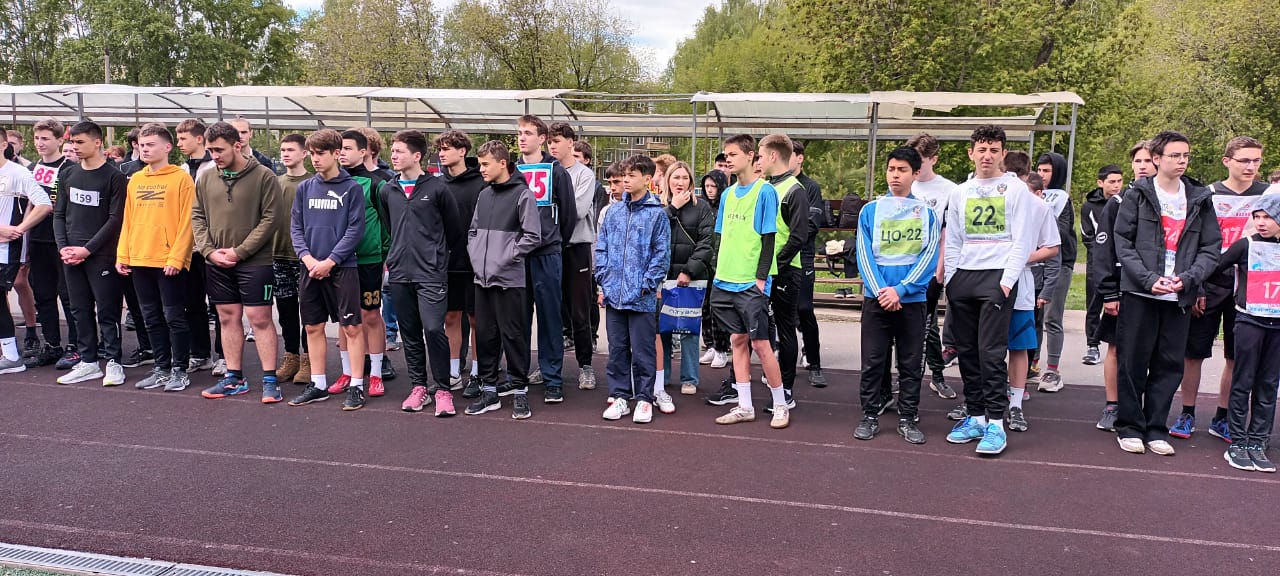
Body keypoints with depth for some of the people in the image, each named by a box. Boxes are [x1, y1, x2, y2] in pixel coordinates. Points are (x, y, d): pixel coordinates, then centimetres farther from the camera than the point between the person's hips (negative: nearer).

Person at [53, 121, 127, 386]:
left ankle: (113, 362, 5)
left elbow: (115, 219, -10)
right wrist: (63, 247, 0)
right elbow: (59, 214, 13)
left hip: (101, 255, -6)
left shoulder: (114, 177, -6)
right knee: (81, 310, 9)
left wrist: (87, 249, -13)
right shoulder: (68, 174, 12)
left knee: (106, 310, -2)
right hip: (71, 255, 6)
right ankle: (88, 362, 17)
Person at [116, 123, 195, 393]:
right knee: (152, 318, 11)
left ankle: (179, 370, 9)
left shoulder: (181, 178, -5)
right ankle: (162, 368, 21)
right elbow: (127, 220, 15)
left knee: (174, 317, -1)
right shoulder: (135, 180, 13)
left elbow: (186, 223, -10)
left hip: (169, 262, -6)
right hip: (139, 261, 6)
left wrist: (176, 257, -16)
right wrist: (123, 255, 8)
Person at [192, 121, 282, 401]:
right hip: (217, 264, 5)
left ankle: (270, 379, 5)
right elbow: (198, 217, 11)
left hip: (255, 262, -5)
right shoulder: (205, 178, 8)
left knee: (260, 319, -2)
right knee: (228, 318, 11)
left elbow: (269, 219, -11)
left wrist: (239, 251, -15)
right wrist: (209, 251, -4)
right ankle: (234, 378, 20)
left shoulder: (264, 176, -7)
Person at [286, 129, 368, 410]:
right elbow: (295, 227, 8)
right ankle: (318, 385, 21)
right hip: (311, 268, 5)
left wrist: (330, 261, -13)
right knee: (313, 327, 10)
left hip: (342, 268, -5)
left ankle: (356, 386, 5)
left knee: (351, 327, -3)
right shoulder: (305, 188, 9)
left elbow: (356, 229, -8)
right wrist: (308, 258, -8)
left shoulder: (352, 188, -4)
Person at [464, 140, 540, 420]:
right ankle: (489, 391, 20)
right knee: (485, 335, 10)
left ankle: (520, 391, 10)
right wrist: (476, 255, 5)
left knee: (513, 335, 0)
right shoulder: (483, 195, 14)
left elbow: (532, 236, -11)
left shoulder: (522, 194, -7)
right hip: (482, 278, 7)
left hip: (509, 279, -6)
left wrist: (505, 258, -13)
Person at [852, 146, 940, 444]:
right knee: (873, 361, 4)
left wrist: (900, 290, -13)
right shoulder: (870, 210, 3)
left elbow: (929, 257, -3)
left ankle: (908, 419, 17)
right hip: (876, 299, 0)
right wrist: (880, 291, -13)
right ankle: (870, 416, 15)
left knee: (911, 363, 7)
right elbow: (864, 255, -1)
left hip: (912, 299, 0)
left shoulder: (927, 213, 3)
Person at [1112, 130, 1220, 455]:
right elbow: (1123, 243, -4)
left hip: (1180, 296, 3)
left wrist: (1188, 278, -10)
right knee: (1133, 363, 3)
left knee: (1170, 365, 7)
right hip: (1140, 294, -3)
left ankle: (1155, 429, 18)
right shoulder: (1138, 195, 1)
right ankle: (1129, 427, 14)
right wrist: (1149, 279, -14)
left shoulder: (1200, 199, 10)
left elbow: (1211, 248, 7)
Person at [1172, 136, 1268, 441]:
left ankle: (1221, 419, 18)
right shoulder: (1208, 195, 0)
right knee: (1194, 353, 1)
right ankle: (1187, 415, 13)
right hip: (1209, 287, -2)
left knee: (1237, 358, 6)